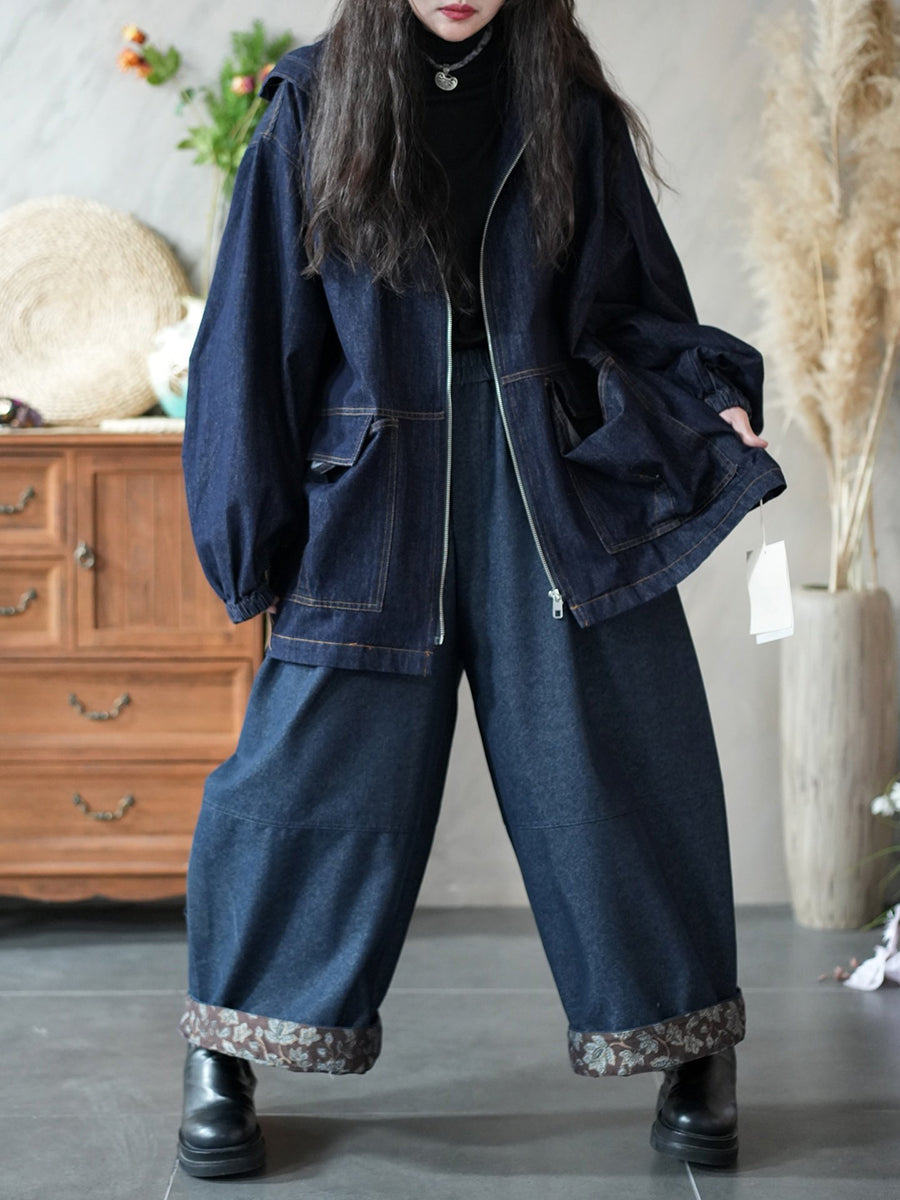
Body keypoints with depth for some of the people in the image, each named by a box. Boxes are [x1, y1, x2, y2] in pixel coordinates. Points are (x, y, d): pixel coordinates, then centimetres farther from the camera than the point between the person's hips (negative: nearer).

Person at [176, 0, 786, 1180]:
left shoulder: (566, 105, 5)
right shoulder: (313, 104, 1)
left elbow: (634, 303, 11)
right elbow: (258, 331, 3)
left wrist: (710, 400, -8)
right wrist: (254, 537, 1)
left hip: (561, 481, 1)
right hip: (373, 496, -1)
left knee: (612, 762, 4)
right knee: (314, 771, 0)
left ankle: (692, 1054, 19)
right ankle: (224, 1056, 18)